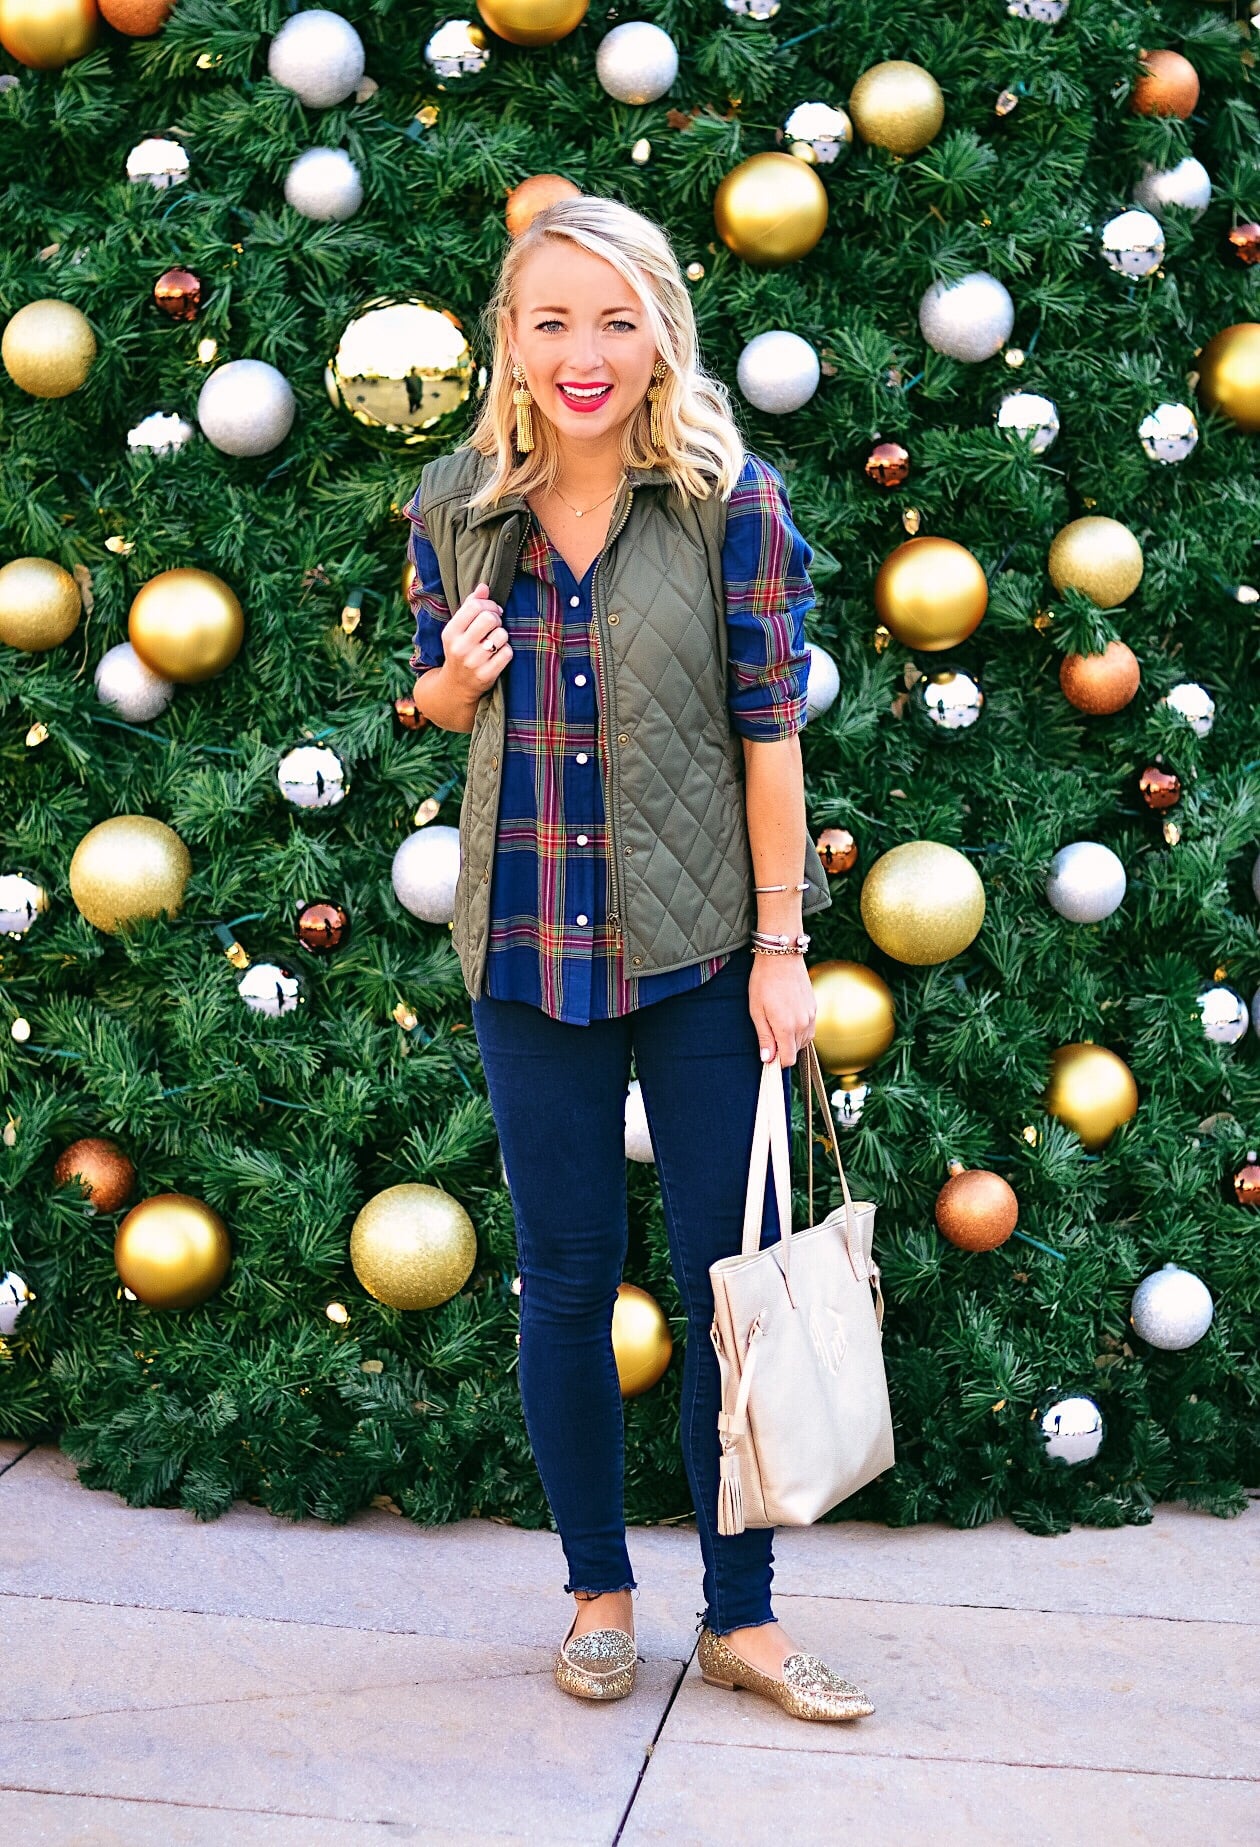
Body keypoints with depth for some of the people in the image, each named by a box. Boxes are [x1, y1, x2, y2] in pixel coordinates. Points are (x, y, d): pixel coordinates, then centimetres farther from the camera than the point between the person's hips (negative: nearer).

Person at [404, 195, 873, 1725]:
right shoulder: (454, 505, 0)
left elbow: (771, 728, -6)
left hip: (702, 943, -2)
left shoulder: (732, 500, -8)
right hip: (529, 948, 2)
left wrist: (780, 947, -7)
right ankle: (598, 1591, 28)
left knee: (731, 1279, 5)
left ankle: (741, 1617, 19)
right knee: (566, 1281, 10)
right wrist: (458, 672, -11)